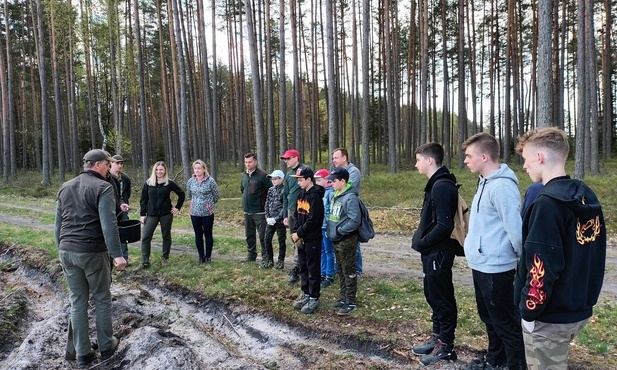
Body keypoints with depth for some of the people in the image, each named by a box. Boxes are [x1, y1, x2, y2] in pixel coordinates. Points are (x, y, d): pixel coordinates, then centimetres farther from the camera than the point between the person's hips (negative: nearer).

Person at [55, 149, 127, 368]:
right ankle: (106, 347, 23)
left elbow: (58, 224, 16)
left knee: (77, 302, 12)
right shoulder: (103, 187, -10)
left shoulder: (65, 188, 13)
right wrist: (117, 254, -19)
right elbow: (108, 224, -19)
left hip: (67, 251, 6)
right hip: (93, 252, -6)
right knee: (102, 300, 10)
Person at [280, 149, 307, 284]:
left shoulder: (305, 171, -10)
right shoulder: (289, 175, 15)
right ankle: (301, 264, 25)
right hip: (291, 211, 8)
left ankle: (296, 269, 0)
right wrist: (285, 214, 17)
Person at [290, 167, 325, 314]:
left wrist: (299, 233, -15)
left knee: (313, 269, 2)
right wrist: (295, 233, -1)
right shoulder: (301, 194, 10)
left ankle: (314, 298, 12)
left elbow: (313, 220, -20)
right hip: (301, 238, 8)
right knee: (303, 267, 15)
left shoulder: (315, 196, -16)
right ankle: (306, 294, 27)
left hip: (313, 239, -8)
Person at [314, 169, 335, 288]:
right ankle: (323, 273, 27)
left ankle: (329, 276, 13)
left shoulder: (330, 192, -13)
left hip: (327, 226, -7)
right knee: (322, 251, 15)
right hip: (319, 226, 7)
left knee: (329, 251, 3)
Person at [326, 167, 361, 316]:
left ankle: (350, 302, 12)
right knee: (340, 270, 18)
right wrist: (331, 231, 9)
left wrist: (338, 231, -19)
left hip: (347, 240, -9)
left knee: (349, 271, 2)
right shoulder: (335, 195, 7)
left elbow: (354, 221, -24)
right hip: (336, 240, 9)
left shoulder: (350, 198, -19)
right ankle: (343, 298, 31)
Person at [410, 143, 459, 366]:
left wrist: (421, 243, -16)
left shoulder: (442, 186, -20)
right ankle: (437, 339, 33)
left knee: (442, 299, 3)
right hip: (432, 252, 10)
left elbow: (444, 226, -26)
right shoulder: (436, 184, 12)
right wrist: (420, 239, 6)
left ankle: (446, 346, 17)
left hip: (438, 253, -10)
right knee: (433, 296, 19)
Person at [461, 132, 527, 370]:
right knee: (489, 318, 23)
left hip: (495, 268, -10)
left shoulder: (502, 186, -22)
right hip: (482, 265, 10)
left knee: (506, 323, 4)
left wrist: (523, 259, -10)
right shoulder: (486, 182, 10)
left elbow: (515, 227, -23)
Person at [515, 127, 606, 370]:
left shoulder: (547, 203, -22)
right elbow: (594, 255, 12)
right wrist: (584, 297, 19)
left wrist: (529, 311, -14)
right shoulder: (587, 197, 5)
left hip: (550, 317, -8)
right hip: (580, 309, 8)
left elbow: (541, 268, -25)